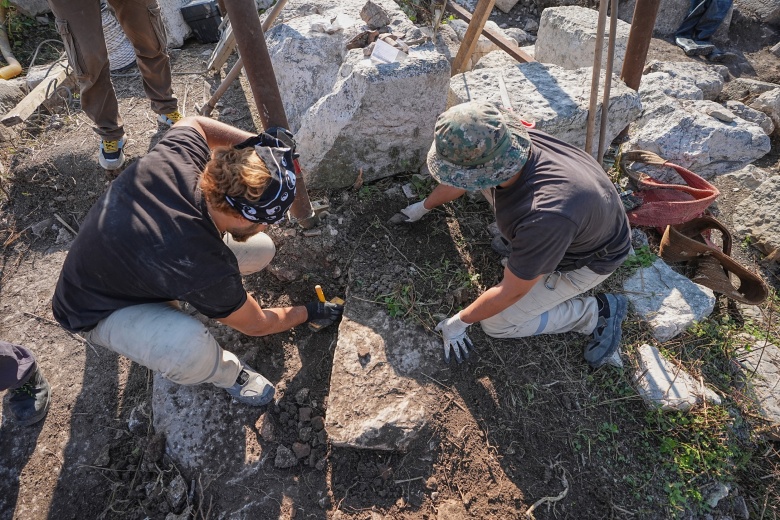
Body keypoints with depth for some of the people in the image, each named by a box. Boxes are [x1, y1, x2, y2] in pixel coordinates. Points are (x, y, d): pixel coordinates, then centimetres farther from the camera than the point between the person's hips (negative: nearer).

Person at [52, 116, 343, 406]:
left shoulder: (180, 154, -27)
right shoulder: (205, 270, -41)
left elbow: (192, 123, 1)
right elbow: (255, 325, -20)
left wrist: (254, 142, -15)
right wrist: (308, 313, -2)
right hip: (98, 312, -6)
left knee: (261, 250, -4)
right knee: (192, 348, -39)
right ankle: (226, 373, -3)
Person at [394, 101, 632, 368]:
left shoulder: (545, 218, -45)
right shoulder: (507, 142, -24)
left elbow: (512, 292, -28)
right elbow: (465, 178, 0)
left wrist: (459, 321, -13)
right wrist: (424, 206, 17)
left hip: (588, 259, -6)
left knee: (496, 323, -5)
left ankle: (597, 311, 4)